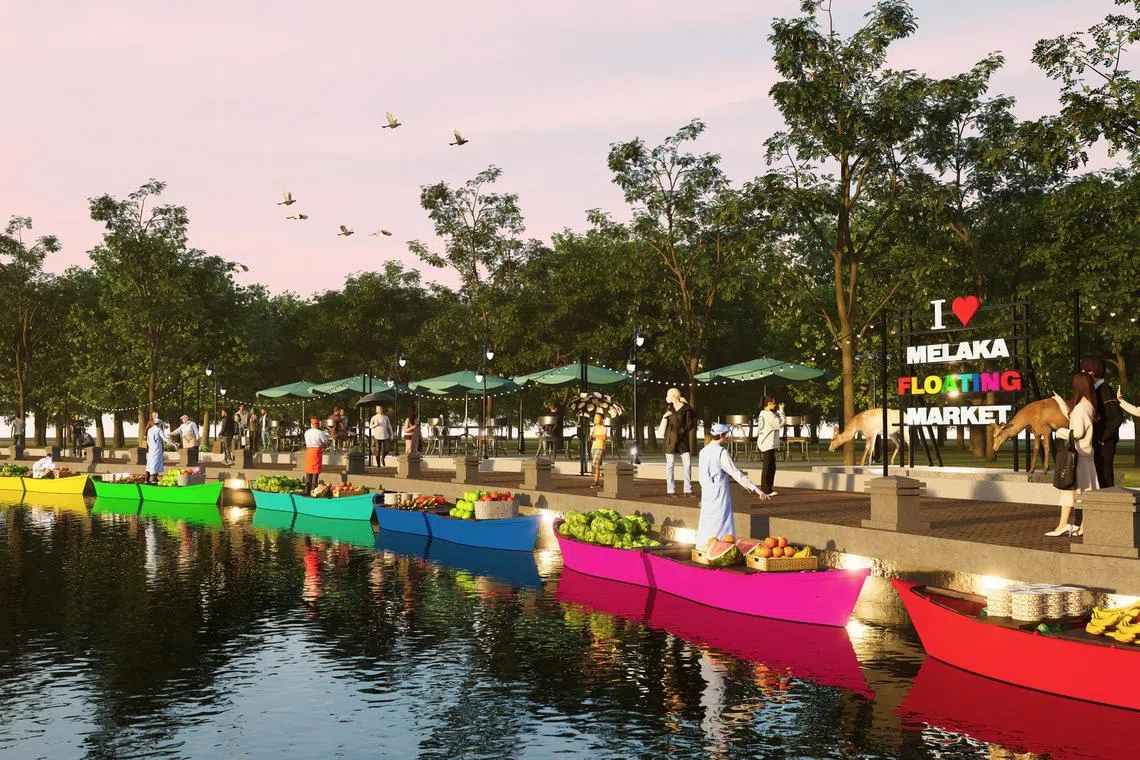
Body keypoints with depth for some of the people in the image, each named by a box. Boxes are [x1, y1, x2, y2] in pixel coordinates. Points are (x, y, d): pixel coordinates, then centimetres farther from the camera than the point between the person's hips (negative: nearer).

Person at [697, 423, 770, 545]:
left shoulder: (703, 451, 5)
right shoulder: (721, 452, -16)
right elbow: (736, 473, -18)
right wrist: (755, 488, -17)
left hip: (706, 493, 7)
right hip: (720, 494, -7)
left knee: (706, 524, 15)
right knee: (721, 527, -1)